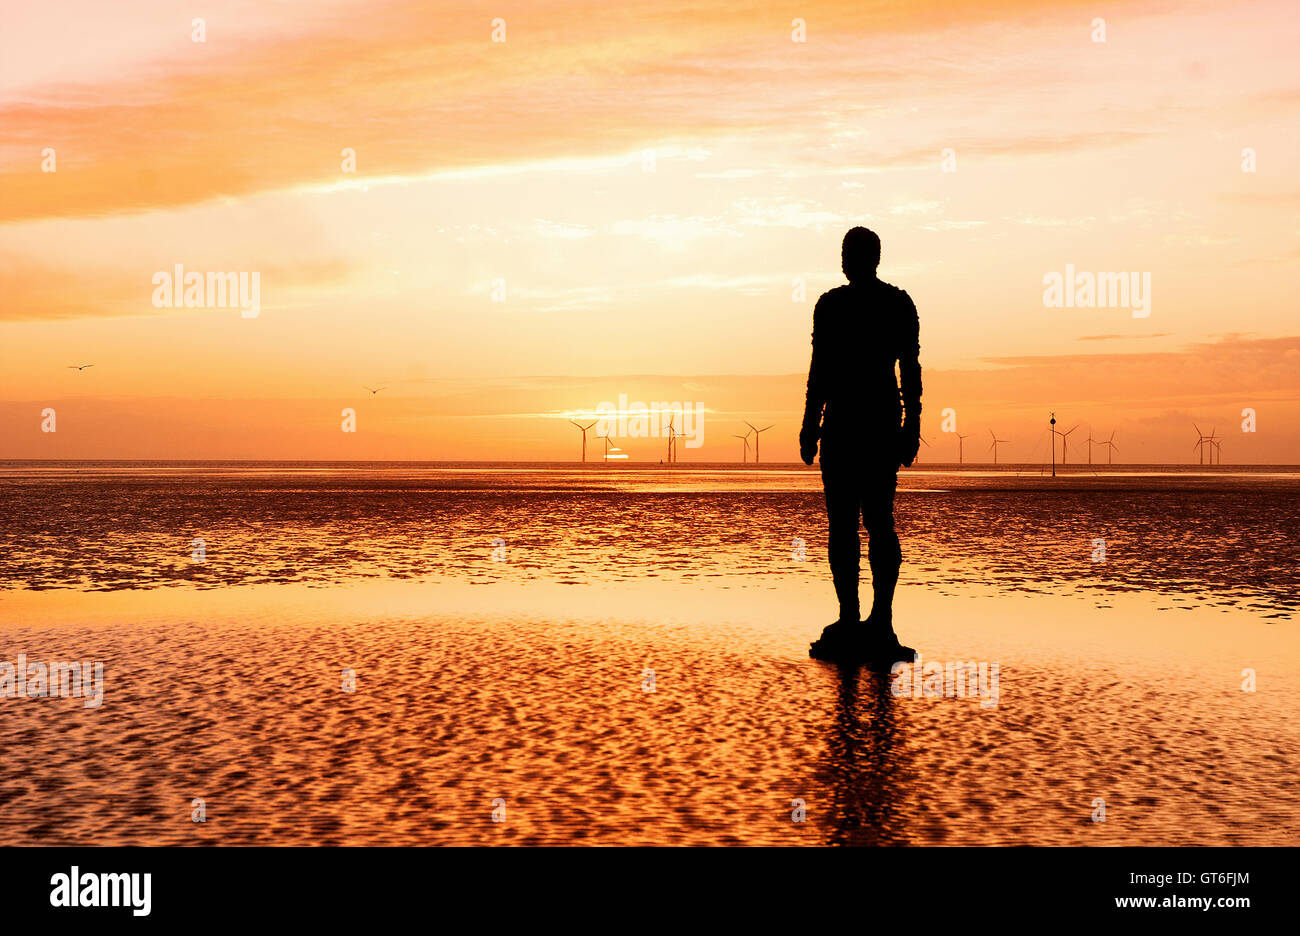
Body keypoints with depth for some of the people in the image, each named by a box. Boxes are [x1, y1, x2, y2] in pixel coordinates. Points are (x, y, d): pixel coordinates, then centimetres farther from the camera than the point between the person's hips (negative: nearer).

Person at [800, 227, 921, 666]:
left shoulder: (831, 304, -6)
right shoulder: (901, 304, 8)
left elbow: (820, 370, -8)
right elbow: (911, 370, 8)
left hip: (843, 425, -4)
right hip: (886, 421, 4)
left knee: (843, 523, -4)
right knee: (880, 522, 7)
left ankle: (850, 623, -4)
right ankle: (881, 623, 9)